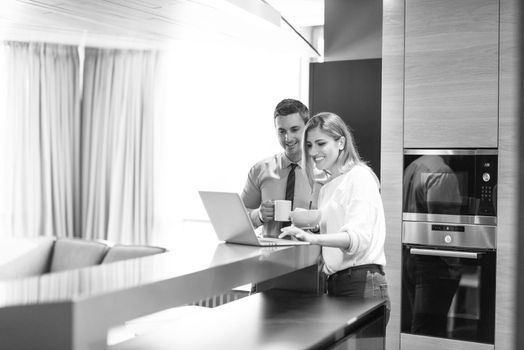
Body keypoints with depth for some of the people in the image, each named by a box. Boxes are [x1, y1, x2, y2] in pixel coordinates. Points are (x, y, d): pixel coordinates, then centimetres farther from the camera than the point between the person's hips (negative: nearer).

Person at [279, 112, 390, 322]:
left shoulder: (359, 176, -5)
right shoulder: (326, 187, 21)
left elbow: (359, 236, -19)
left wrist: (313, 238, -32)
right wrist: (305, 235, 4)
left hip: (362, 285, -7)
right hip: (334, 285, 7)